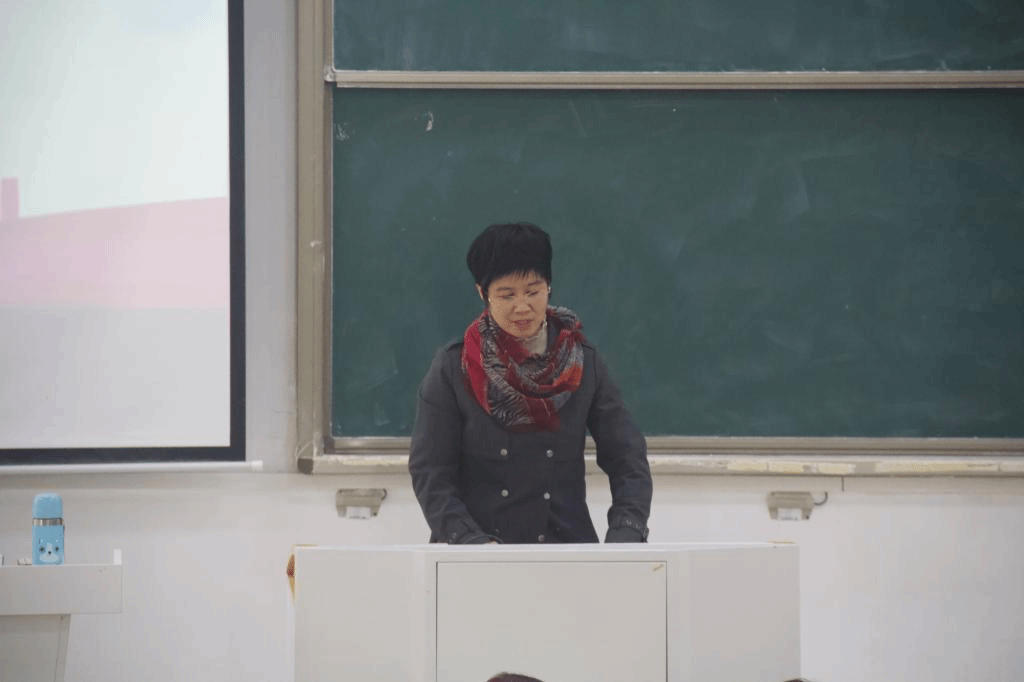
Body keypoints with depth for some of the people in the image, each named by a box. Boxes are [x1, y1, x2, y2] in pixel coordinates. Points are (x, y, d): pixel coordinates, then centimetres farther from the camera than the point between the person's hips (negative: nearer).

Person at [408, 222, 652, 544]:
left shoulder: (583, 363, 9)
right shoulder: (452, 368, 4)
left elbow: (628, 460, 8)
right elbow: (429, 473, 1)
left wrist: (624, 535, -9)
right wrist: (471, 541, -14)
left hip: (567, 547, 1)